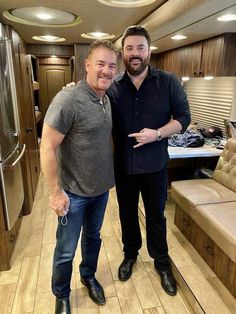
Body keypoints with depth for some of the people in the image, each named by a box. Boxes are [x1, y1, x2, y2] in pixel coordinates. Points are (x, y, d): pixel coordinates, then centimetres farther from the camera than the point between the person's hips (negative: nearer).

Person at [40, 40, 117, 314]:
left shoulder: (107, 101, 3)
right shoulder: (67, 99, -21)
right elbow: (47, 147, -20)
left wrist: (110, 176, 13)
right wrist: (56, 192, -19)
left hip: (101, 188, 7)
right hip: (74, 192, -6)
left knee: (93, 237, 25)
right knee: (66, 250, 12)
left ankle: (89, 277, 50)